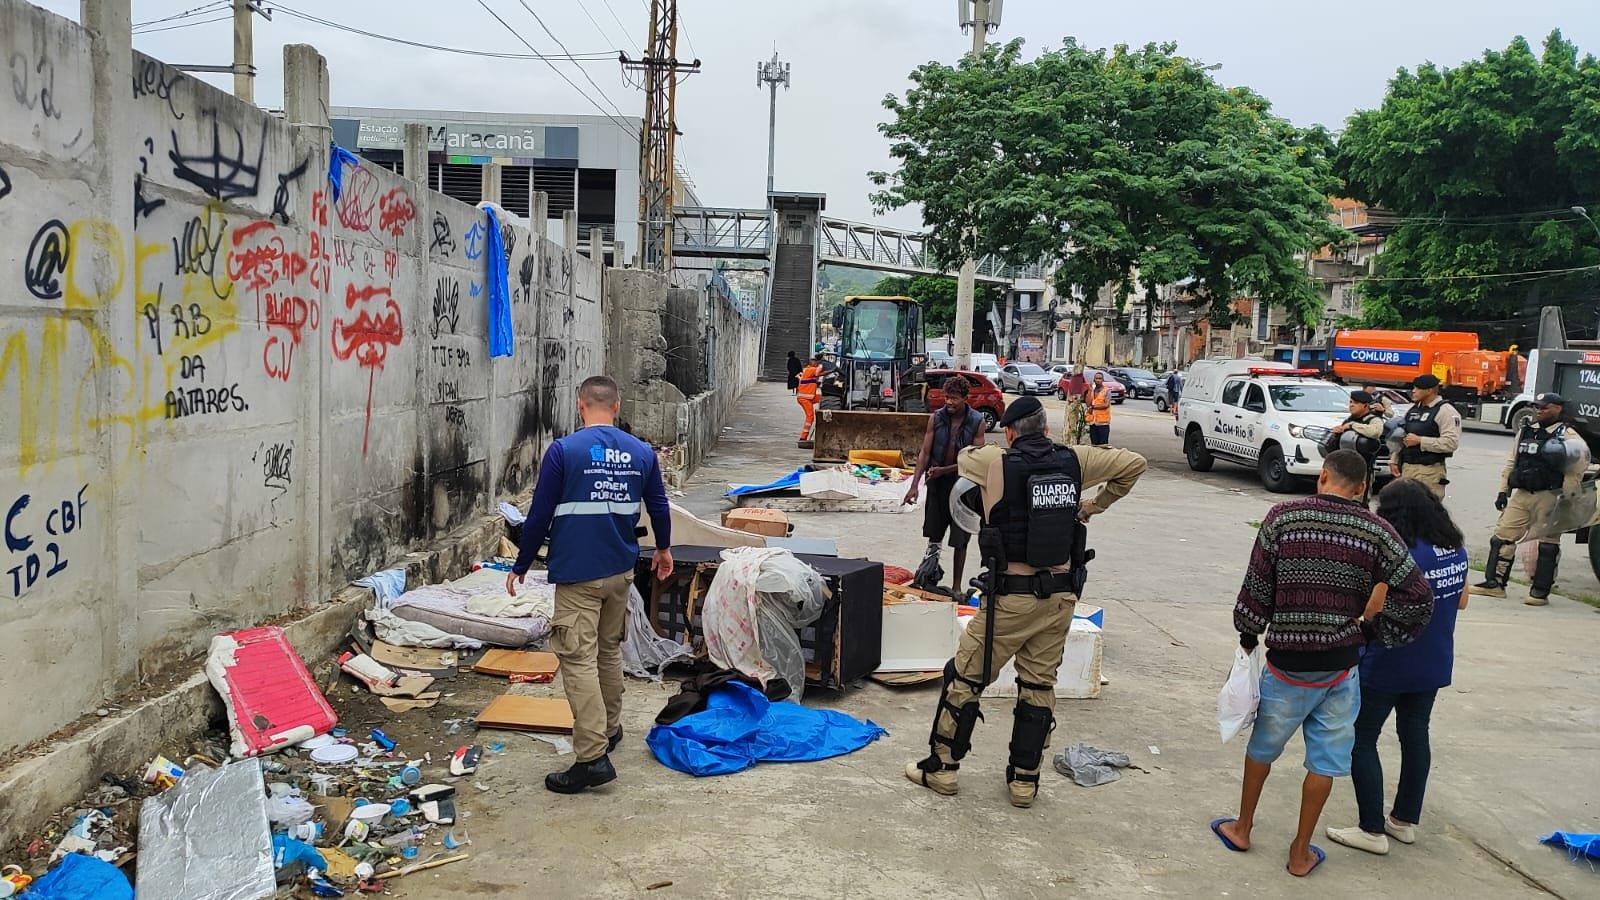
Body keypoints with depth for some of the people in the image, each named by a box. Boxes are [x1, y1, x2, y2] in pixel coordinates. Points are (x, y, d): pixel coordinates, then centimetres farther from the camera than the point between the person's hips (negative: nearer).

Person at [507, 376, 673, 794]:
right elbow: (659, 507, 14)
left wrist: (520, 566, 4)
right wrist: (663, 548, 32)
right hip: (621, 570, 5)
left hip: (577, 573, -5)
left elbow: (539, 515, -8)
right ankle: (610, 730, 35)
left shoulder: (563, 451, -10)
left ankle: (593, 756, -9)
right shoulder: (642, 452, 3)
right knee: (610, 650, 21)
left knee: (579, 659, -5)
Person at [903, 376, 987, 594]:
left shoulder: (977, 422, -7)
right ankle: (930, 575, 31)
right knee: (934, 533, 13)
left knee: (960, 539, 3)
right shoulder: (936, 418, -2)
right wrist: (914, 485, -9)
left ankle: (956, 586, 14)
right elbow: (925, 452, -2)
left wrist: (944, 470, -17)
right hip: (937, 483, 2)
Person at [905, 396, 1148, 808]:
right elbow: (1134, 463, 11)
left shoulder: (995, 462, -11)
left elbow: (962, 458, 11)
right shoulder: (1074, 461, -1)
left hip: (1011, 596, -4)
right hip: (1060, 594, 4)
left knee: (966, 678, 10)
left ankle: (942, 767, 19)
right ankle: (1024, 780, 22)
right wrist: (1096, 504, 17)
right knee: (1039, 686, 15)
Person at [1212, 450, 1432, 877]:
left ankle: (1242, 828, 35)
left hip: (1287, 662, -1)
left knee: (1263, 745, 19)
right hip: (1341, 666, 1)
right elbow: (1418, 596, -6)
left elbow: (1257, 588, -7)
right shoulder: (1376, 532, -6)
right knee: (1324, 760, 13)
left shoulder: (1283, 517, -9)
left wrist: (1248, 638, 6)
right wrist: (1371, 630, 6)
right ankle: (1301, 852, 24)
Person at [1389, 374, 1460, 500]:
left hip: (1429, 471, -8)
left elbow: (1451, 442, -19)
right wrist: (1394, 461, 16)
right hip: (1405, 468, 8)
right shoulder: (1412, 409, 17)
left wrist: (1419, 440, -19)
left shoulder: (1445, 411, -8)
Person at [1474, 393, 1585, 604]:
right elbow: (1512, 462, 17)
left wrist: (1566, 497, -17)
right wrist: (1503, 490, 14)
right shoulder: (1526, 430, 12)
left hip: (1548, 497, -6)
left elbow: (1576, 470, -11)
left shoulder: (1567, 436, -6)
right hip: (1521, 494, 6)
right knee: (1503, 536, 4)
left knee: (1547, 544, 1)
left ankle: (1540, 591, 7)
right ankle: (1494, 583, 10)